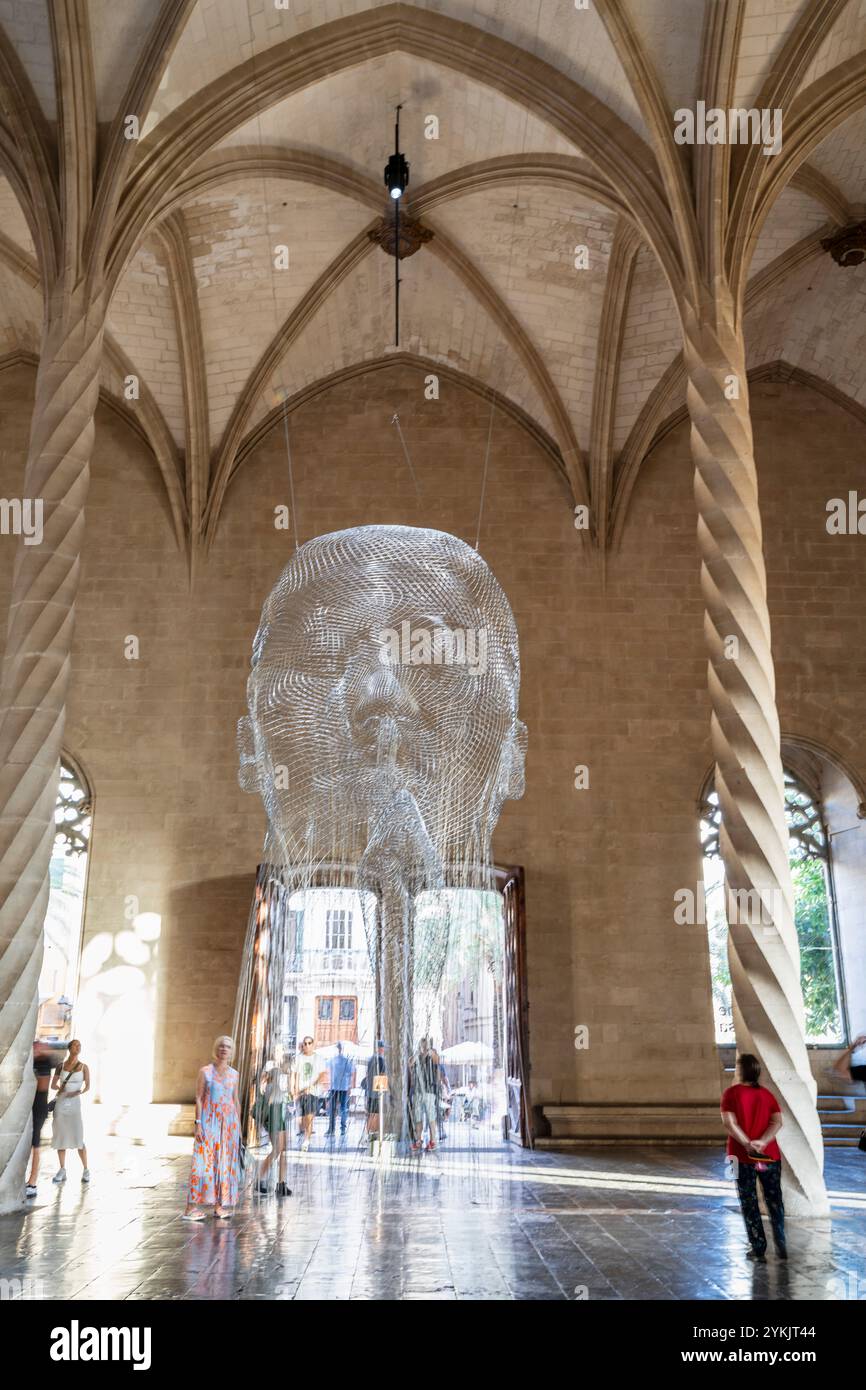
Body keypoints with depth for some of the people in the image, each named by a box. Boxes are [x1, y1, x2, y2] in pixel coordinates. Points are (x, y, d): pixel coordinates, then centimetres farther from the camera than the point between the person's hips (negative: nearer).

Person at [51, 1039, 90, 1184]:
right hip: (60, 1103, 2)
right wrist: (59, 1088, -15)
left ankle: (86, 1170, 3)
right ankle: (62, 1171, 15)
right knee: (60, 1137, 4)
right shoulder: (61, 1065, 4)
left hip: (75, 1104, -2)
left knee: (78, 1139, -8)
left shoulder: (84, 1067, 2)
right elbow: (53, 1085, 7)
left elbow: (87, 1086, 2)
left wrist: (79, 1092, -19)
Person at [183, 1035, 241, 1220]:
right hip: (209, 1121, -4)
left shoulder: (234, 1074, 9)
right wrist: (198, 1123, -12)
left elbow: (235, 1101, 14)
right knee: (204, 1161, -8)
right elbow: (199, 1098, -4)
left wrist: (238, 1127, 11)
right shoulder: (205, 1071, -2)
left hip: (229, 1122, 4)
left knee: (224, 1163, 4)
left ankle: (219, 1205, 11)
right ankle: (191, 1207, -4)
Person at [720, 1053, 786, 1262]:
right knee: (774, 1200, 17)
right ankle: (781, 1246, 17)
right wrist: (762, 1142, -16)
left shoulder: (731, 1093, -6)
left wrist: (748, 1145, -18)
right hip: (770, 1155, 3)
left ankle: (758, 1249, 10)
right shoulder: (767, 1094, 5)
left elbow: (730, 1124, -15)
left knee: (749, 1204, 9)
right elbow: (777, 1122, -6)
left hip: (743, 1158, -3)